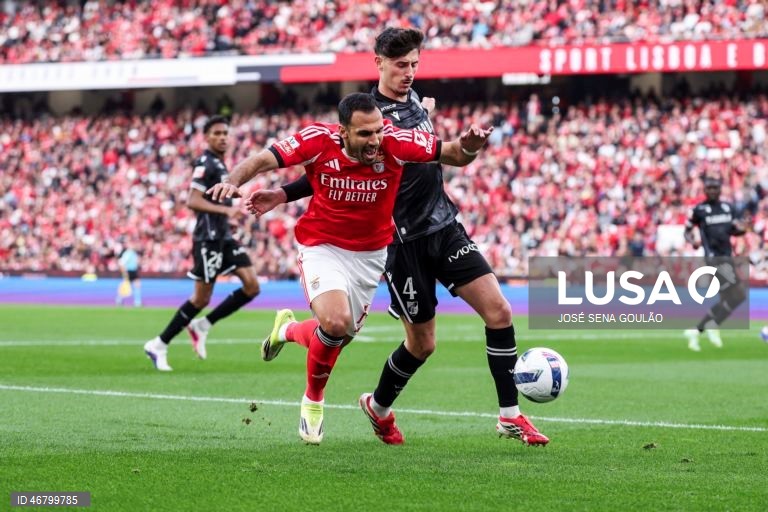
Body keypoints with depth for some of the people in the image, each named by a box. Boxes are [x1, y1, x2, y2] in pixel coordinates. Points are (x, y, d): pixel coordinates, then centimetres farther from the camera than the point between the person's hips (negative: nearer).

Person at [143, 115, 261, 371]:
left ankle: (201, 326, 7)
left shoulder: (219, 165, 18)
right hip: (208, 237, -9)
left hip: (223, 237, 9)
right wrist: (225, 210, -28)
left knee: (252, 286, -2)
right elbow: (193, 201, -23)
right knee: (201, 298, -5)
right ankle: (159, 345, 6)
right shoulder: (205, 163, -12)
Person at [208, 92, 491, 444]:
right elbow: (264, 160, -18)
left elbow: (454, 155, -14)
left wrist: (469, 146, -37)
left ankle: (288, 329, 49)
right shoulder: (319, 140, -23)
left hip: (369, 253, 3)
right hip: (322, 246, -3)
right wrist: (235, 181, -37)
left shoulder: (395, 142, -21)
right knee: (336, 322, -26)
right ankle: (313, 401, 3)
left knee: (341, 335, 12)